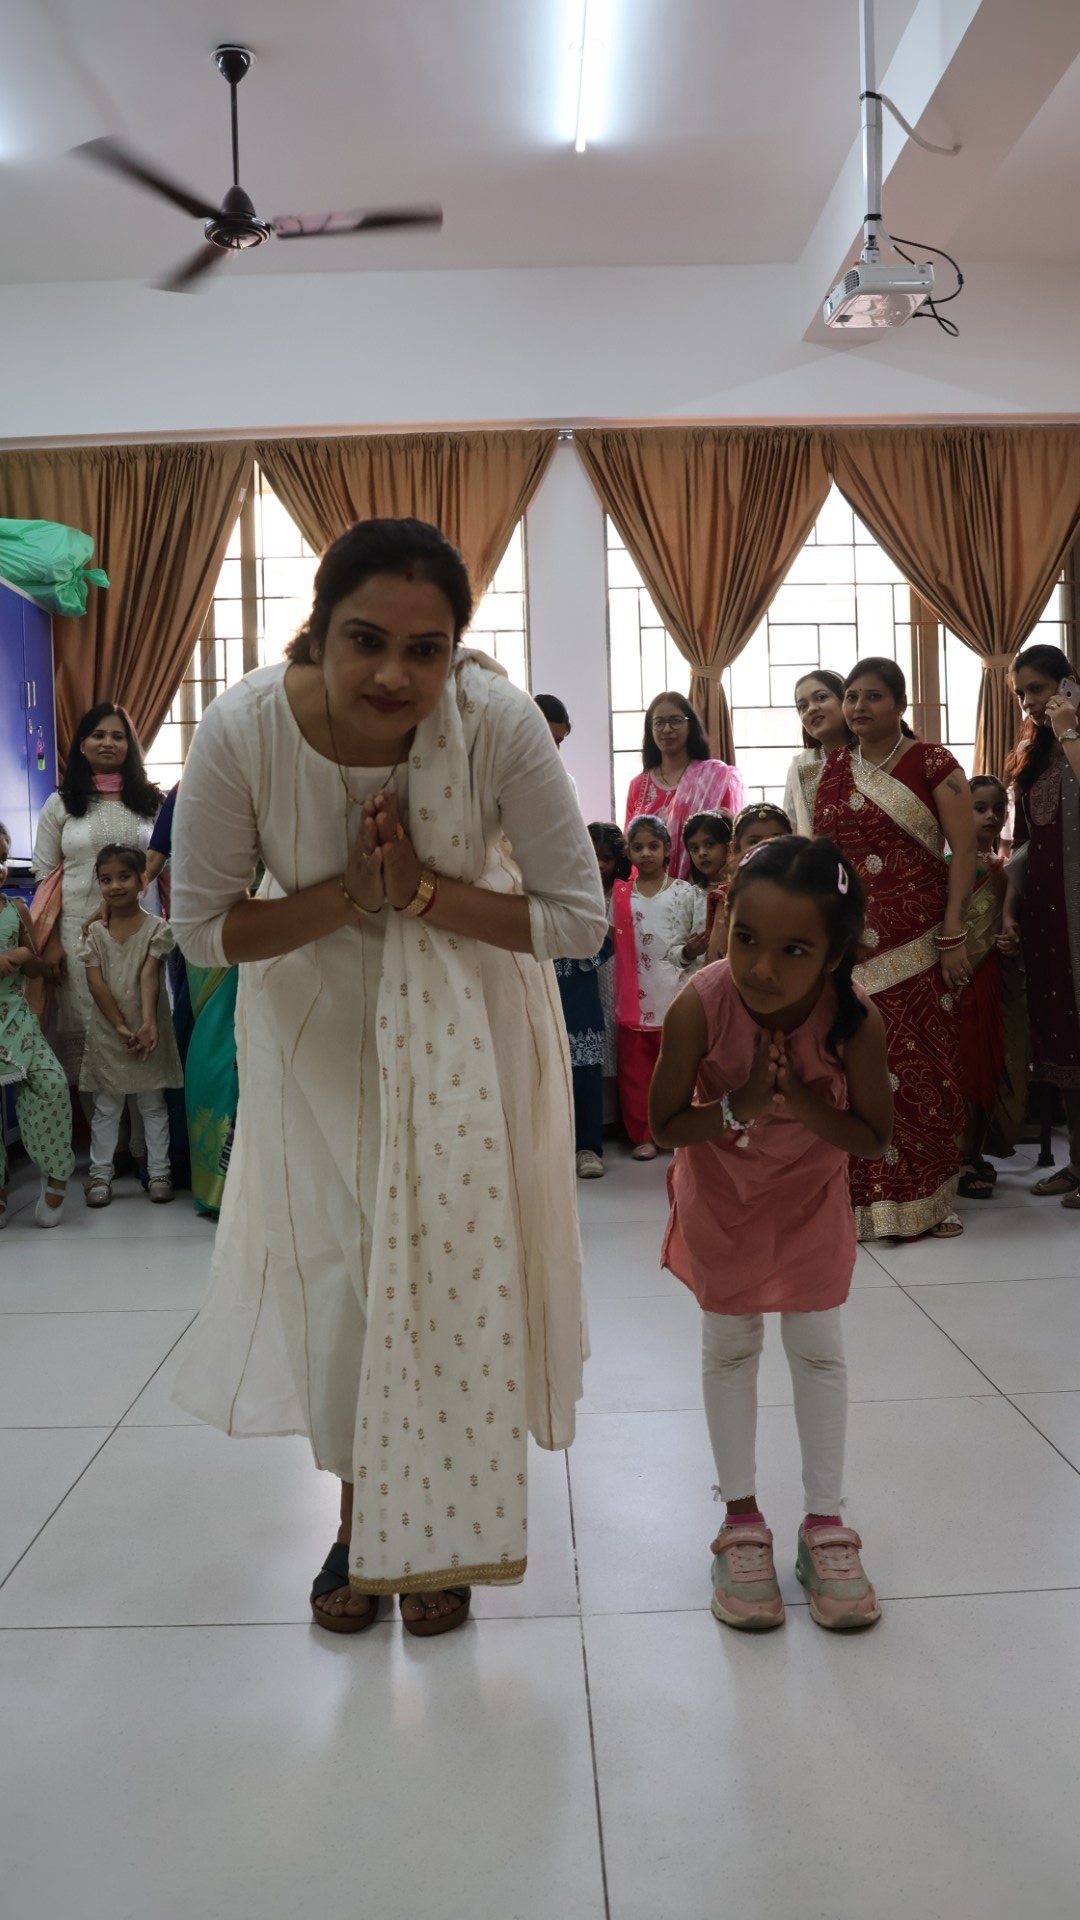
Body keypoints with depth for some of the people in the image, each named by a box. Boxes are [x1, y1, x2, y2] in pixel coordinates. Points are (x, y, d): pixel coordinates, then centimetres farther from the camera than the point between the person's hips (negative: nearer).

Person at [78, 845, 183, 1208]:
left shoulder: (156, 927, -4)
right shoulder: (94, 932, 1)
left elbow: (149, 976, -13)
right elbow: (96, 983, -5)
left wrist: (148, 1023, -24)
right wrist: (120, 1026, -14)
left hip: (147, 1030, -1)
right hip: (107, 1030, 2)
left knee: (153, 1104, 7)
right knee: (106, 1106, 8)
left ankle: (159, 1171, 13)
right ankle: (100, 1173, 14)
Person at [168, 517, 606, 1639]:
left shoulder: (498, 721, -28)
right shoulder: (244, 729, -27)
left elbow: (580, 918, -21)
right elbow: (202, 928, -15)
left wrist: (423, 890, -29)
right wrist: (350, 893, -26)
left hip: (465, 1011, 0)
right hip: (317, 1018, 1)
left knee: (455, 1260, 2)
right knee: (333, 1263, 6)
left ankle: (435, 1532, 26)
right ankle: (357, 1514, 31)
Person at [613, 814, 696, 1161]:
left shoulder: (683, 892, 1)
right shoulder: (619, 894, 6)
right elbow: (613, 944, 9)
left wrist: (684, 952, -16)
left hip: (673, 995, -2)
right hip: (633, 998, 2)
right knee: (635, 1069, 7)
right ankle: (643, 1134, 18)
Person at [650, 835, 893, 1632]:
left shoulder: (856, 1021, -32)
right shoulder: (700, 1007, -34)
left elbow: (875, 1138, -18)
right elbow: (665, 1124, -20)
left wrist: (801, 1101, -35)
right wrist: (740, 1106, -37)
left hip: (811, 1193, 1)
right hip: (722, 1193, 0)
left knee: (819, 1349, 8)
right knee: (730, 1346, 9)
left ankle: (825, 1522, 25)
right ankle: (742, 1519, 25)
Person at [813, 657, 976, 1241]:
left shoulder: (931, 764, 0)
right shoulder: (833, 771, 12)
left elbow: (964, 850, -5)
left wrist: (952, 935, -12)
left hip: (915, 944, -3)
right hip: (849, 945, 3)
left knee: (920, 1065, -2)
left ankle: (925, 1199, 9)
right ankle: (866, 1196, 10)